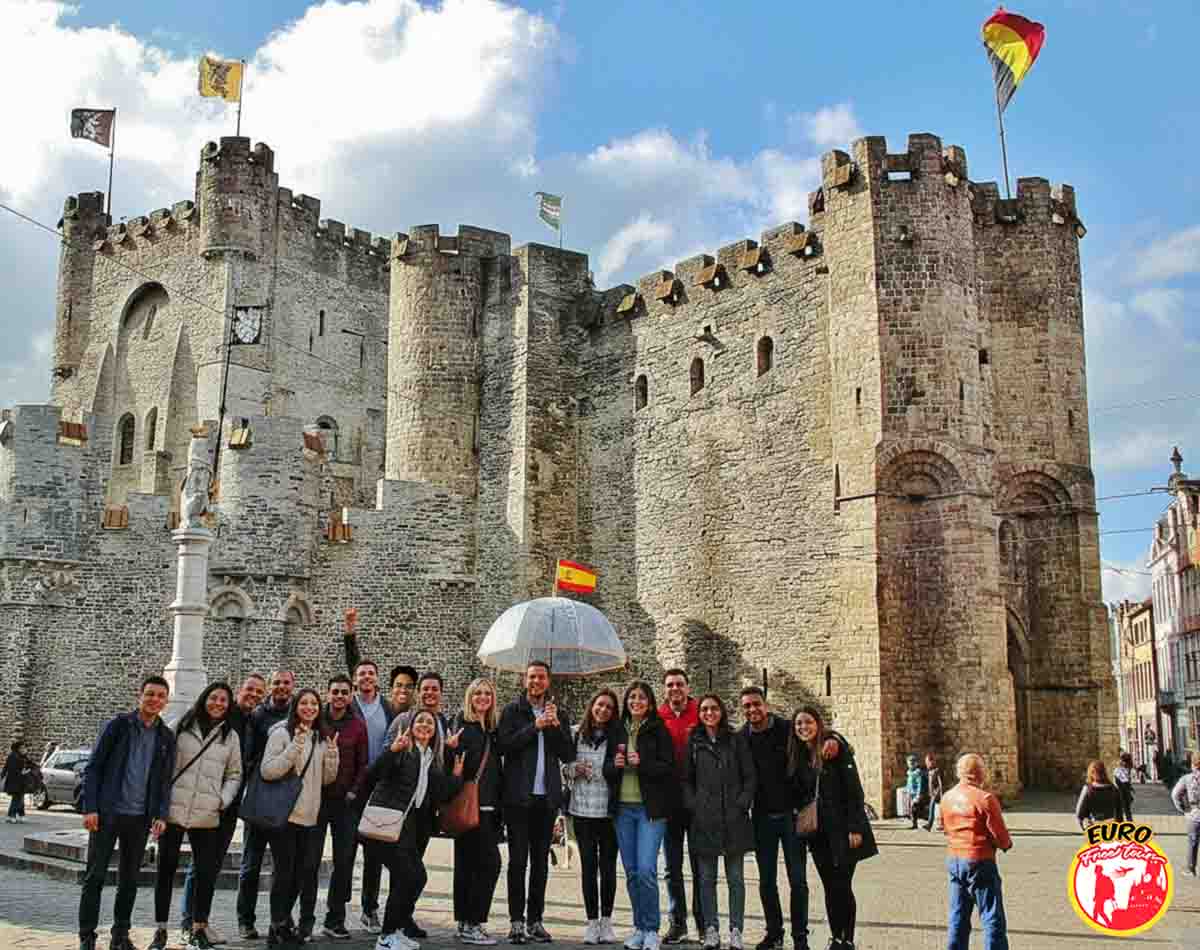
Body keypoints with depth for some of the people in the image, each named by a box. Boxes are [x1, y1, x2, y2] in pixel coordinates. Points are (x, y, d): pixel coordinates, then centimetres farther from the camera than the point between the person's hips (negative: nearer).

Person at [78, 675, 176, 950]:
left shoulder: (167, 737, 7)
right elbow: (93, 767, -4)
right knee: (95, 877, -1)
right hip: (107, 813, -3)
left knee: (129, 880, 9)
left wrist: (161, 815, -1)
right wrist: (90, 808, -11)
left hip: (139, 818, 3)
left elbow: (165, 780, 10)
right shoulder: (118, 725, -4)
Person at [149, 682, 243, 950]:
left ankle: (198, 928, 14)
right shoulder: (180, 727, 4)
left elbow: (234, 775, 13)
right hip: (173, 810, -1)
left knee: (207, 872, 1)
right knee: (165, 869, 5)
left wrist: (223, 799, -3)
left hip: (207, 816, 1)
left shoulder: (231, 736, 10)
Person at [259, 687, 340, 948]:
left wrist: (332, 755, -5)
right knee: (283, 871, -1)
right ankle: (278, 929, 10)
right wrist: (294, 749, -25)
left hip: (309, 816, 6)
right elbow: (267, 771, -16)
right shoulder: (281, 733, -7)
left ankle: (283, 922, 27)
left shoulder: (322, 738, 11)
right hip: (283, 814, -6)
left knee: (302, 871, 11)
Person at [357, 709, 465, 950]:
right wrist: (392, 750, -29)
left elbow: (442, 796, 14)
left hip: (408, 826, 7)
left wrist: (456, 776, 6)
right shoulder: (402, 750, -4)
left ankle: (395, 930, 19)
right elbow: (372, 775, -17)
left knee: (418, 876, 2)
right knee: (407, 876, -11)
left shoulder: (434, 761, 16)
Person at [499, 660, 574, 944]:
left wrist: (555, 725, -9)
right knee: (518, 860, -2)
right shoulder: (512, 711, 3)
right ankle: (516, 921, 3)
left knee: (541, 861, 7)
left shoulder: (559, 714, 12)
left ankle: (535, 920, 14)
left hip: (547, 796, 3)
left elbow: (569, 755, 4)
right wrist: (535, 726, -14)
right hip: (518, 796, -3)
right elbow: (505, 745, -11)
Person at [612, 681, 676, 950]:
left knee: (646, 870, -12)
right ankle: (639, 927, 18)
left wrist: (642, 763, -20)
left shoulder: (659, 731, -1)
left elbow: (668, 768, -6)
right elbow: (607, 770, 16)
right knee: (631, 872, 8)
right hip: (623, 808, 4)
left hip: (650, 808, -4)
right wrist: (615, 764, -5)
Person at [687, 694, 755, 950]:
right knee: (707, 879, 6)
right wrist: (693, 806, -4)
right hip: (704, 821, 1)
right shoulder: (693, 743, 6)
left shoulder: (737, 740, 4)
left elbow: (750, 777, 3)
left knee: (735, 878, 4)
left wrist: (742, 804, -7)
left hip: (734, 820, -1)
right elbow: (687, 780, 8)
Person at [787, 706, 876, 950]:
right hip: (817, 831, 5)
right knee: (830, 887, 8)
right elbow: (797, 795, 13)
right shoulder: (797, 756, 8)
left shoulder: (836, 748, -9)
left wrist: (855, 828, -16)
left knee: (842, 886, -4)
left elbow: (854, 789, -12)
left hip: (842, 828, -5)